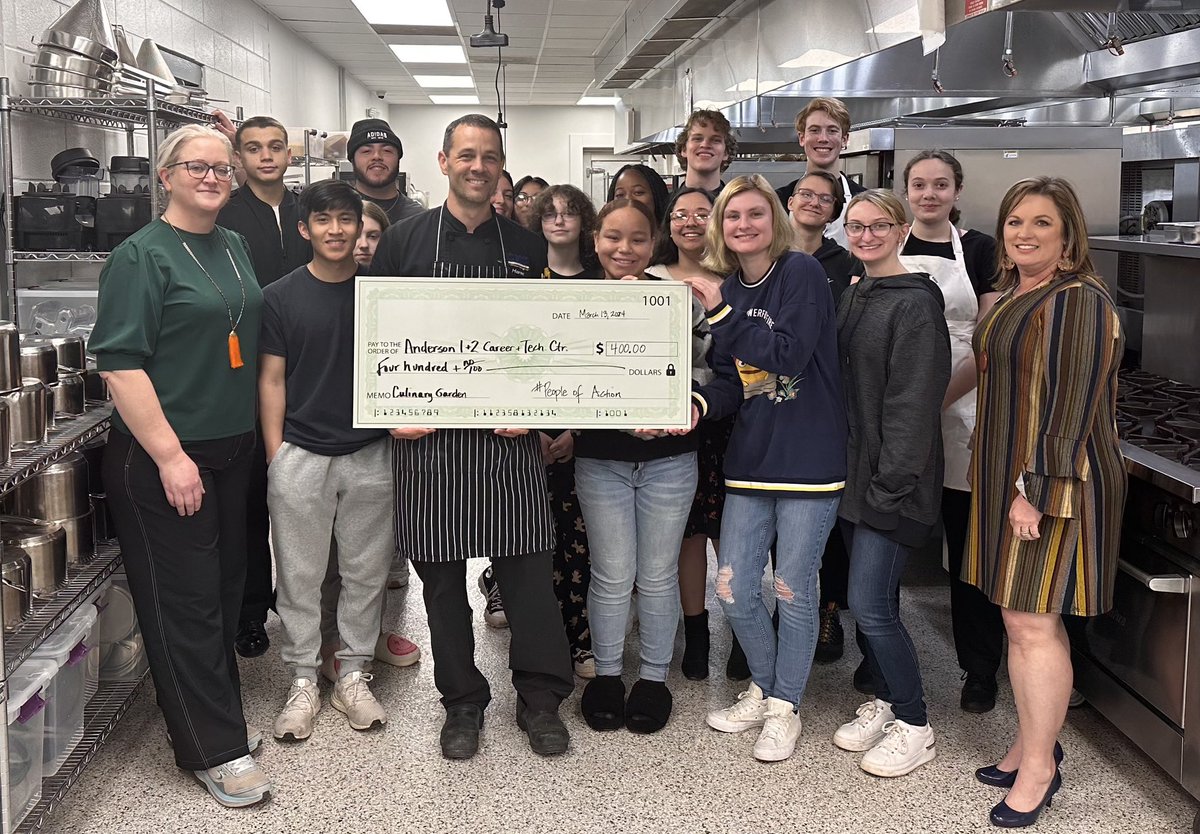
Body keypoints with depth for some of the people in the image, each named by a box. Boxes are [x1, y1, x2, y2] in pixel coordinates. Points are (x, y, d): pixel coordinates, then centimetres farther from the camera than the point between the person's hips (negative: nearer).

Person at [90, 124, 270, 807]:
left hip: (233, 449, 7)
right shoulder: (142, 255, -10)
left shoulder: (235, 247, 12)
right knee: (186, 599, 0)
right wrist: (171, 456, -21)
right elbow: (121, 363, -17)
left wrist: (253, 431, 16)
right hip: (165, 457, -7)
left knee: (227, 586, 15)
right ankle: (214, 750, 9)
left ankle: (221, 716, 30)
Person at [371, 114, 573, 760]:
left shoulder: (526, 247, 9)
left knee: (528, 564, 0)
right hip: (426, 435, 0)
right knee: (442, 574, 7)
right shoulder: (404, 241, 5)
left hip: (509, 437, 1)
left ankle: (540, 699, 15)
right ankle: (462, 702, 21)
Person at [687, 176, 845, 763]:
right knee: (733, 591, 7)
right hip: (750, 460, 6)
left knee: (793, 593, 4)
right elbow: (732, 383, 8)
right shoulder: (727, 289, 10)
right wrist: (699, 402, -12)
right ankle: (762, 689, 30)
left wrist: (722, 313, -18)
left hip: (809, 461, -6)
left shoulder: (801, 274, -9)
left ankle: (784, 709, 22)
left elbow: (789, 355, -21)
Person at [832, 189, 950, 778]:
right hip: (852, 472, 8)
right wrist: (846, 468, 12)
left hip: (891, 480, -8)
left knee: (870, 604, -7)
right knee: (868, 600, 15)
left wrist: (890, 481, -20)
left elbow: (914, 401, -17)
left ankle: (914, 725, 8)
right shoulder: (851, 298, 14)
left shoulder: (915, 303, -13)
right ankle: (883, 701, 30)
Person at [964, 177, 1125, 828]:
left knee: (1032, 625, -5)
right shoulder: (1011, 295, 14)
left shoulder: (1078, 300, -15)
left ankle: (1039, 767, 8)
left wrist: (1038, 492, -21)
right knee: (1021, 620, 14)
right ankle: (1031, 745, 26)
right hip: (1005, 477, 9)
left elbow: (1072, 406, -20)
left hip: (1053, 483, -9)